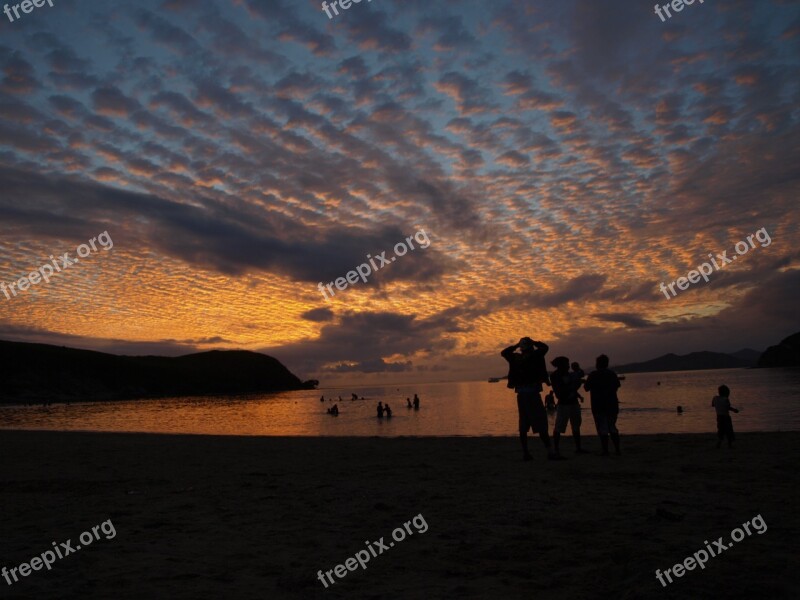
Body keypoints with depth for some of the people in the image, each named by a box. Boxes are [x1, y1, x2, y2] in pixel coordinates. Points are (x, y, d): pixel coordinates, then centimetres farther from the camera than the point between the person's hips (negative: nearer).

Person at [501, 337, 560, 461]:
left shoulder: (515, 358, 7)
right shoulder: (534, 356, -6)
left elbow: (504, 353, 24)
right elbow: (545, 347, 6)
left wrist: (516, 345, 22)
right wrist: (533, 342, 17)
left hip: (521, 395, 5)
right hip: (533, 394, -5)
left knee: (523, 425, 9)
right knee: (541, 424, -7)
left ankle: (525, 453, 9)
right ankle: (550, 452, -11)